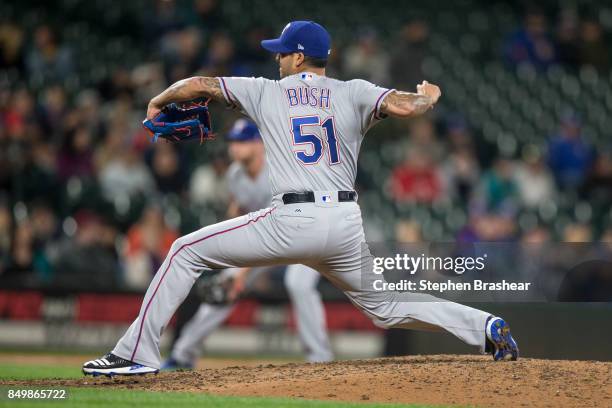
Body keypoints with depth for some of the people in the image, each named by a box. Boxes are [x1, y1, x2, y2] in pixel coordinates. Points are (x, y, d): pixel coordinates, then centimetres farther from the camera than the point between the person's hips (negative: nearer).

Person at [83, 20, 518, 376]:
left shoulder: (266, 92, 9)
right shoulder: (352, 93, 11)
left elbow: (197, 84, 9)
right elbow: (404, 106, -6)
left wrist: (159, 100, 30)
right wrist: (429, 98, 18)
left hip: (291, 220, -4)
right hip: (346, 225, 4)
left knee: (187, 251, 8)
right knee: (384, 304, 23)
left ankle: (139, 352, -1)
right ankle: (484, 326, 6)